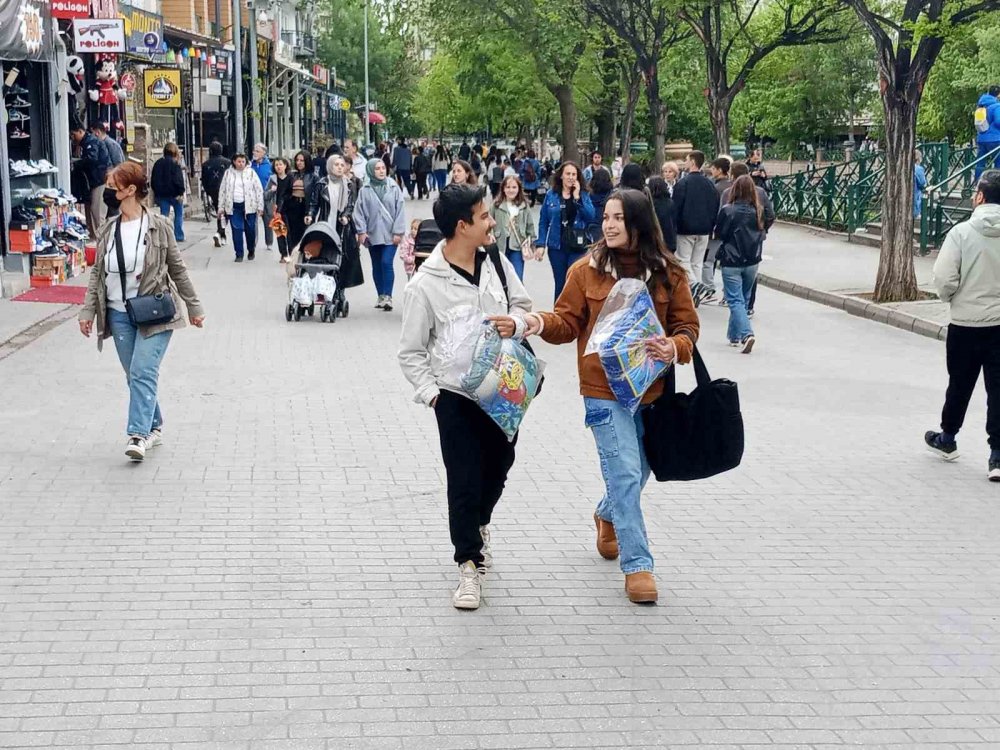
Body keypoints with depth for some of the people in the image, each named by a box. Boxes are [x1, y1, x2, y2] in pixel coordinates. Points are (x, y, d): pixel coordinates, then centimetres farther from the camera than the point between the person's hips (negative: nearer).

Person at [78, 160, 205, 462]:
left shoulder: (158, 227, -5)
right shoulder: (107, 232, 6)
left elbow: (177, 269, 1)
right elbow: (97, 274, 11)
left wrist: (194, 307, 5)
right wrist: (88, 310, 4)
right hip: (119, 314, 5)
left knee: (143, 373, -14)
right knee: (134, 376, 9)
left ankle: (138, 434, -15)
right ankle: (154, 427, 24)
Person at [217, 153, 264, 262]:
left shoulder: (251, 173, 1)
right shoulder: (228, 173, 7)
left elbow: (259, 190, 1)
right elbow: (222, 190, 11)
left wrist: (260, 207, -4)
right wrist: (221, 207, 7)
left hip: (249, 206, -1)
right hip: (233, 206, 1)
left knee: (250, 230, 4)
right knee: (236, 230, -2)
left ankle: (251, 251, 25)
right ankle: (239, 254, 4)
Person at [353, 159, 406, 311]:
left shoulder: (393, 187, -2)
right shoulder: (365, 190, -2)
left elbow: (399, 210, -2)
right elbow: (359, 211, 0)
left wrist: (398, 232, -7)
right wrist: (361, 231, -5)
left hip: (390, 234, -2)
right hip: (372, 234, 2)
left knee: (386, 263, -12)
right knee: (376, 266, 10)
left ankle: (387, 296, -8)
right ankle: (381, 296, 21)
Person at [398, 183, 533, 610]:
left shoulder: (497, 263, -2)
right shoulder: (424, 285, -15)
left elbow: (523, 305, 12)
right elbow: (411, 353, -7)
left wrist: (515, 323, -11)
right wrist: (431, 394, -17)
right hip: (456, 395, -5)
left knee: (498, 466, 20)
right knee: (464, 482, -1)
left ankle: (479, 524, 50)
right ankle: (469, 564, 15)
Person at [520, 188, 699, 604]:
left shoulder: (668, 273, 0)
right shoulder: (587, 269, -3)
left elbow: (686, 325, 3)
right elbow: (569, 322, 1)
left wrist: (674, 349, -18)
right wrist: (541, 322, -20)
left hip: (653, 389, 3)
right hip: (605, 389, -3)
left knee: (637, 470, 19)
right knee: (626, 473, -9)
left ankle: (608, 515, 51)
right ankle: (637, 564, 0)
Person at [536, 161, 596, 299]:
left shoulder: (583, 195, 3)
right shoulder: (551, 195, 2)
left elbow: (591, 217, -10)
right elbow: (543, 222, 3)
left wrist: (577, 198, -14)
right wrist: (540, 244, -4)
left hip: (577, 247, -1)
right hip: (556, 246, 1)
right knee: (560, 284, 11)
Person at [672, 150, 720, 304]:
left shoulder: (683, 183, -13)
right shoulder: (709, 184, 6)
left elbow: (676, 207, -14)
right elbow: (716, 206, 10)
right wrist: (711, 226, 17)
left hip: (686, 229, -6)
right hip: (704, 230, 6)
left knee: (683, 260, 3)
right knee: (698, 262, 13)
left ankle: (695, 286, -18)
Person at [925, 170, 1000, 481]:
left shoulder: (962, 232, -13)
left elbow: (944, 278, -16)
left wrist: (950, 297, 5)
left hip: (966, 323, -1)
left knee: (960, 384, 16)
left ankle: (947, 438, 34)